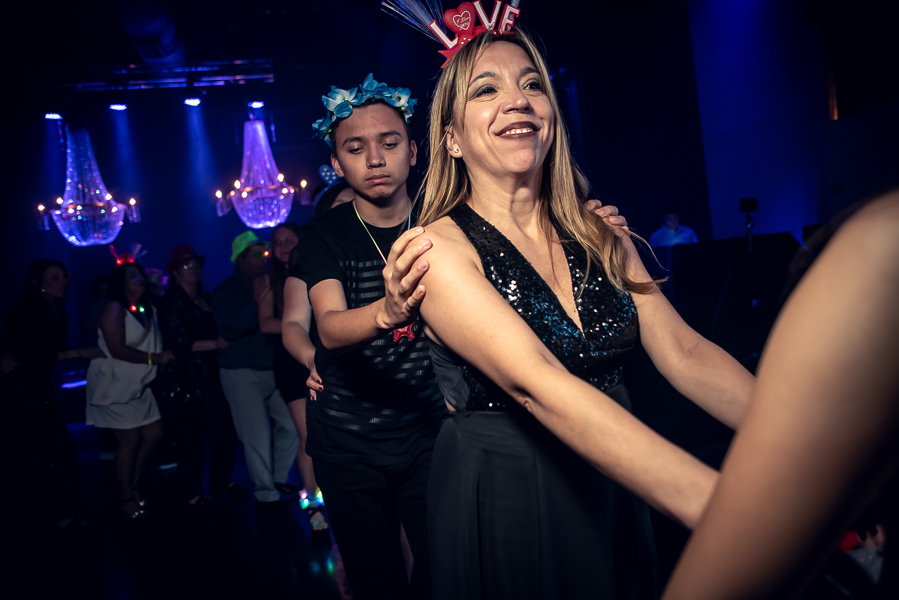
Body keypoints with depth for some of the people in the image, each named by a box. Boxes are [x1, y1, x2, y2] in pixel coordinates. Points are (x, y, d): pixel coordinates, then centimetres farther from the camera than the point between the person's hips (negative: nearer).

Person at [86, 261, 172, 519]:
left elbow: (152, 342, 11)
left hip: (137, 385, 7)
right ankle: (126, 498, 15)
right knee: (130, 440, -3)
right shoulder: (114, 308, -14)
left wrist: (164, 355, -9)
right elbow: (117, 349, -22)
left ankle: (134, 485, 27)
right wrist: (155, 358, -19)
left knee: (153, 433, 7)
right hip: (114, 384, -7)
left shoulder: (147, 307, 8)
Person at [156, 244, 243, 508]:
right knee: (191, 440, -1)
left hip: (209, 377, 7)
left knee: (225, 430, 5)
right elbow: (179, 343, -17)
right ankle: (190, 493, 16)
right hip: (182, 383, -7)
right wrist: (216, 343, -15)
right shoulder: (171, 302, -7)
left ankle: (221, 480, 24)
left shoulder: (207, 298, 14)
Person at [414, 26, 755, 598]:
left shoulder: (600, 233, 1)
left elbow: (681, 350, -7)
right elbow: (538, 384, -31)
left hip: (617, 490, 5)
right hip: (501, 502, -5)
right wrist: (733, 509, -40)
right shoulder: (439, 247, -18)